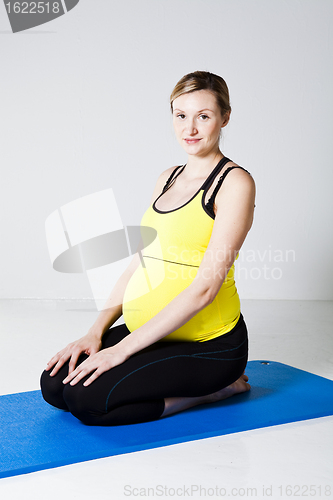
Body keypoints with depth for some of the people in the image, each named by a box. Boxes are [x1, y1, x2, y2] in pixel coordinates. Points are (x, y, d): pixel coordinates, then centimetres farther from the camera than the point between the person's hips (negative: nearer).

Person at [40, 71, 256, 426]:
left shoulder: (235, 183, -12)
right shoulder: (168, 179, 12)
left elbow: (206, 285, -20)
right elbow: (140, 262, 12)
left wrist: (123, 348, -21)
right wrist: (97, 332, -1)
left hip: (208, 343, -8)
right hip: (150, 332, 8)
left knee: (86, 399, -21)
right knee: (54, 385, -7)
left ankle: (212, 388, -2)